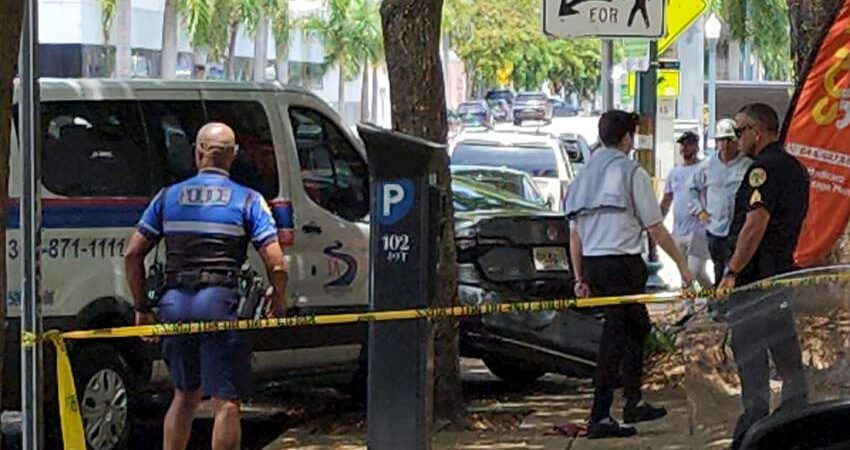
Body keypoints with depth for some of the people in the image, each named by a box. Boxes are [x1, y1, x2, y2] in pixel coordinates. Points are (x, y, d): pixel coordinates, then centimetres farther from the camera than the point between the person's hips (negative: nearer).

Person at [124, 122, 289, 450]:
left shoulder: (169, 197, 11)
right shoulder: (247, 201, 3)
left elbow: (133, 254, 9)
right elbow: (276, 264, -5)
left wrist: (141, 307, 17)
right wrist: (279, 303, 12)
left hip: (175, 303, 4)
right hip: (219, 303, -4)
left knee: (185, 395, 20)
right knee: (226, 401, 0)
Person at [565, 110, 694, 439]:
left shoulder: (585, 174, 14)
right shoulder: (631, 172, -6)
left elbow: (575, 232, 14)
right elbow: (655, 228, -6)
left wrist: (580, 278, 17)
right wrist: (682, 264, 3)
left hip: (592, 262, 7)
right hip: (621, 262, -7)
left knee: (637, 326, 19)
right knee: (614, 338, -1)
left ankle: (634, 403, 20)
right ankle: (600, 418, 0)